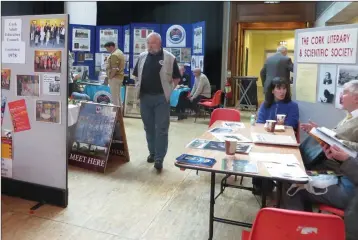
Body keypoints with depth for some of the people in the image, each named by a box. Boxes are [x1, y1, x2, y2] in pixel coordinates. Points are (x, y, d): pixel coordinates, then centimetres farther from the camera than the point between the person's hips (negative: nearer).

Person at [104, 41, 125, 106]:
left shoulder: (114, 55, -18)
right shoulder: (120, 52, 14)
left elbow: (114, 69, -24)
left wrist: (110, 77, -16)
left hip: (115, 77, -11)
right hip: (120, 77, 11)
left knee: (114, 97, -5)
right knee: (118, 96, 17)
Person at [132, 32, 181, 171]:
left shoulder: (169, 58, -4)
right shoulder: (142, 57, 8)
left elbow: (176, 78, 2)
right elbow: (136, 75, 18)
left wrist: (168, 90, -3)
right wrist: (138, 89, 8)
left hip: (161, 98, -4)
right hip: (145, 97, 4)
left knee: (162, 129, -2)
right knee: (149, 127, 12)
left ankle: (159, 158, 3)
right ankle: (152, 153, 28)